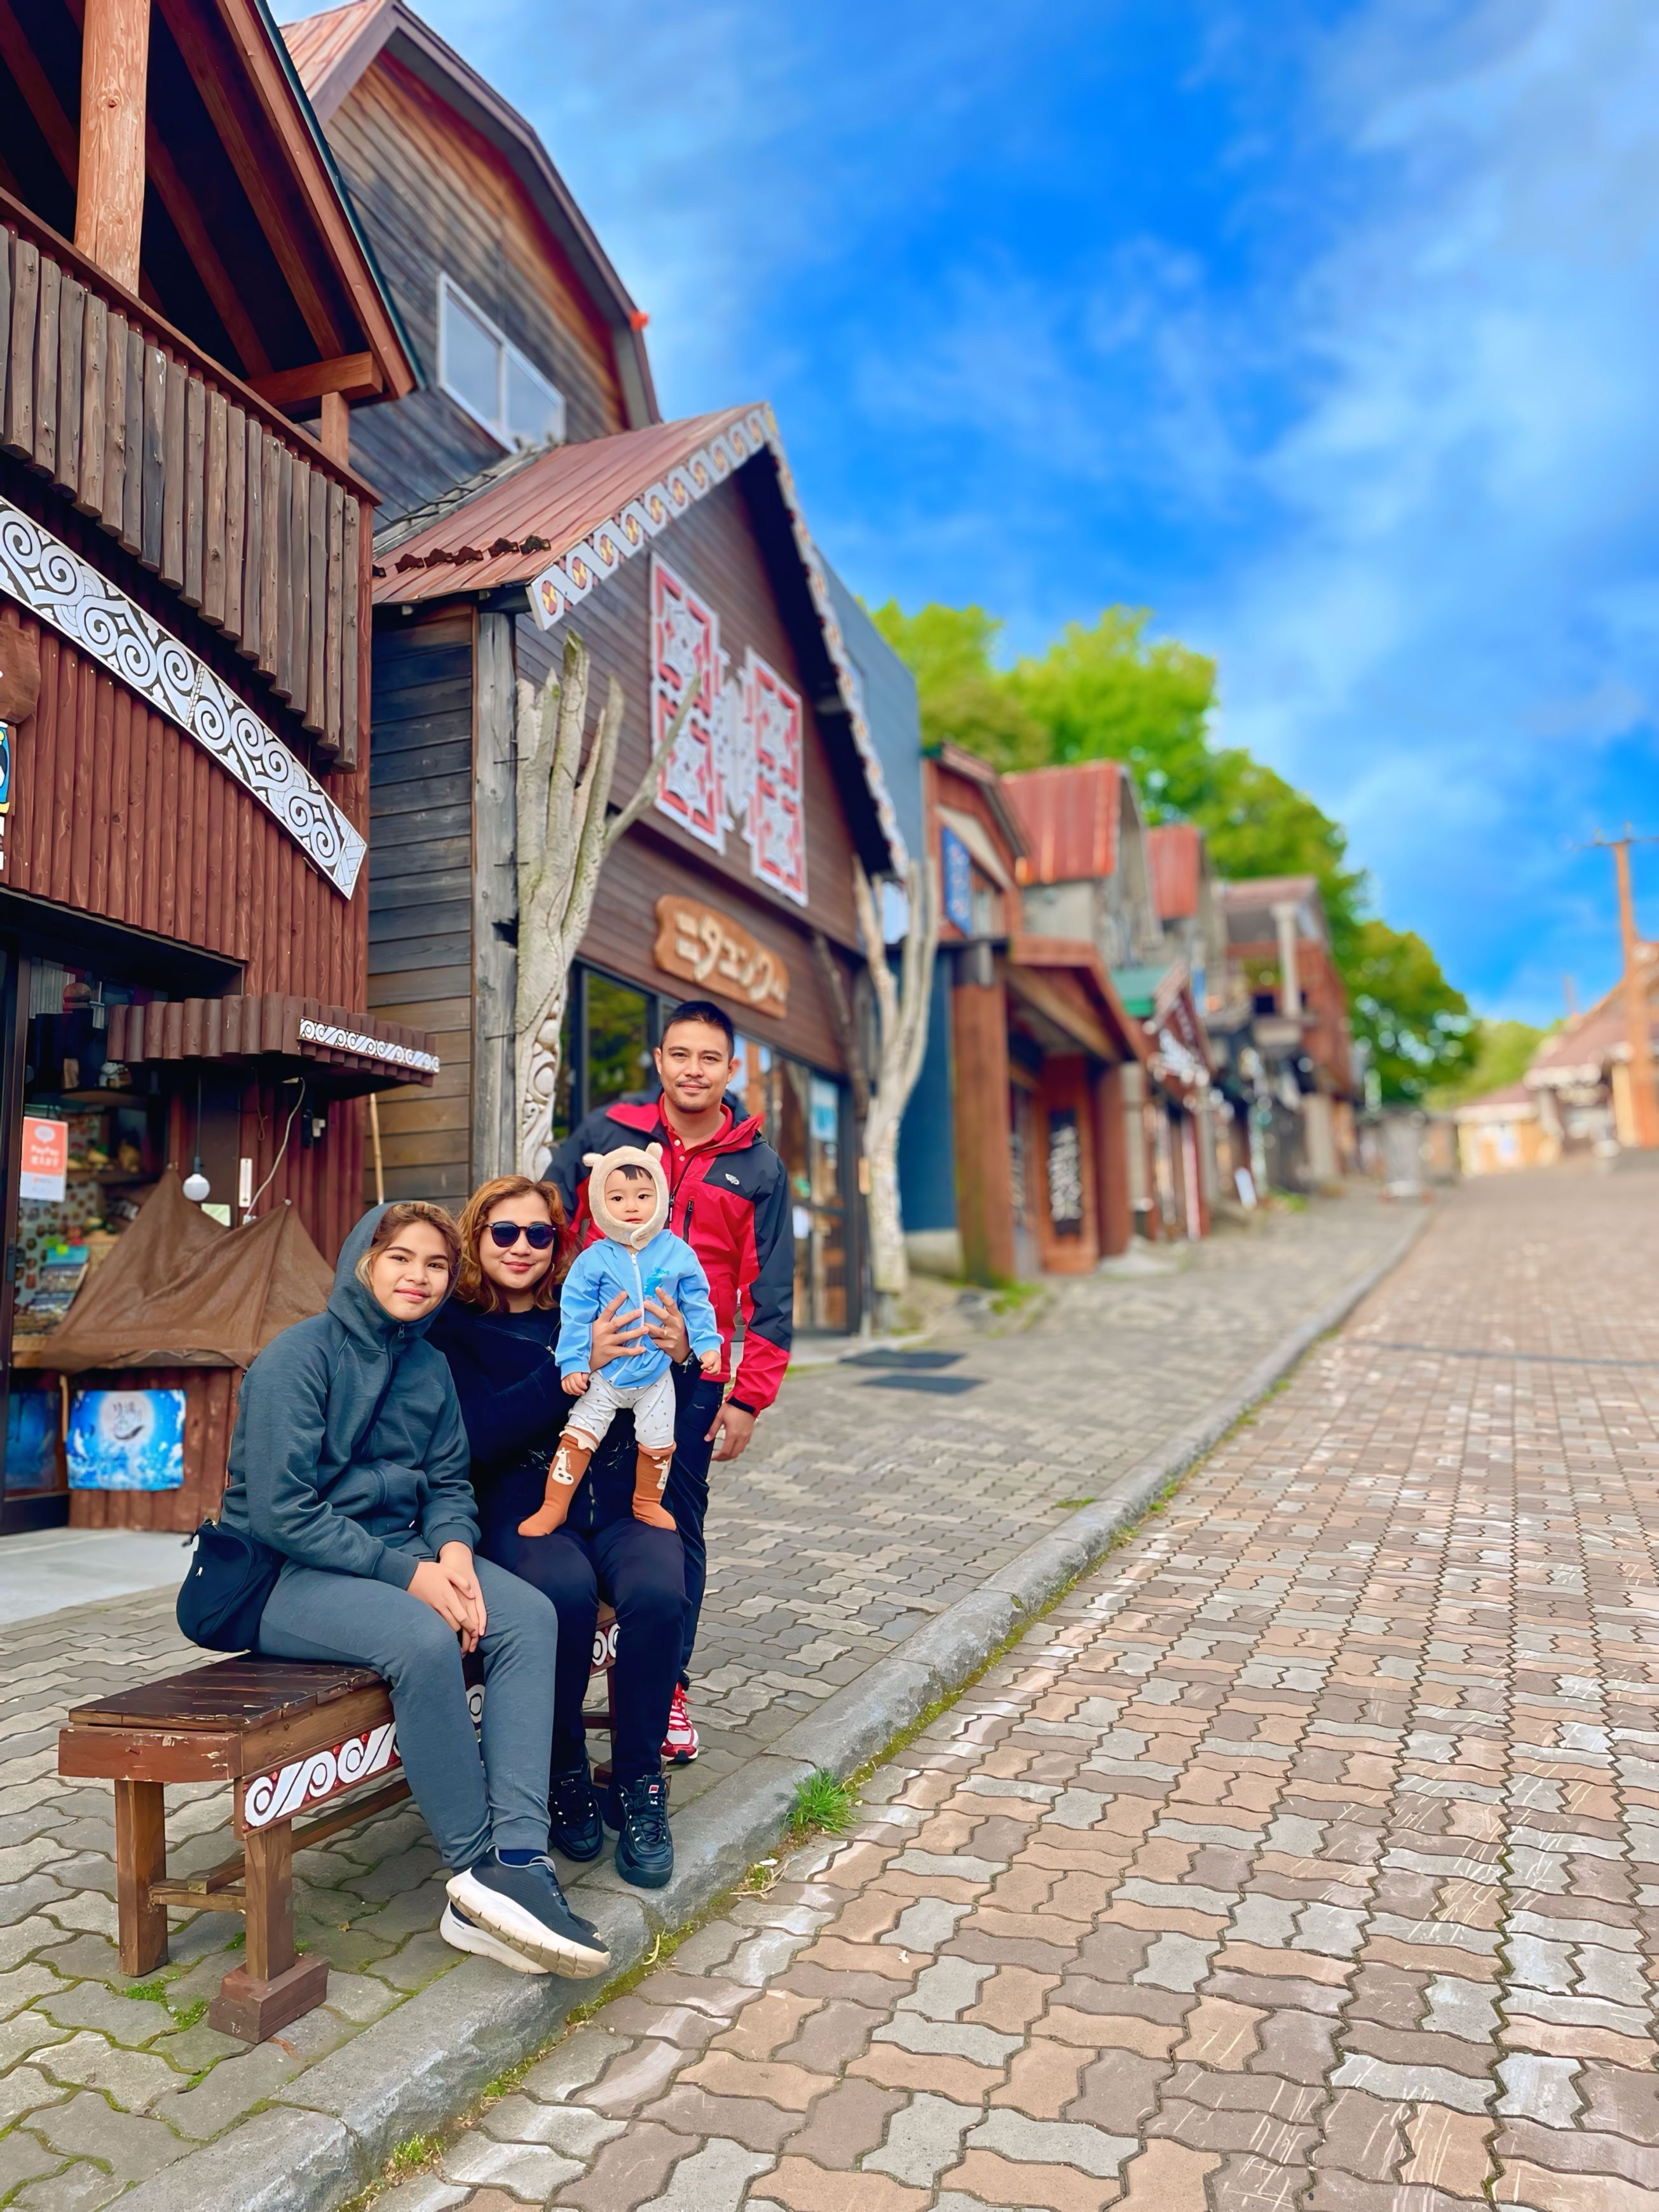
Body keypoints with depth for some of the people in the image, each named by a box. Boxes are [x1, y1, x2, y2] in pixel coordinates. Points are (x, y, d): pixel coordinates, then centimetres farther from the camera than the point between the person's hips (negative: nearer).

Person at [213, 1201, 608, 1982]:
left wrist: (453, 1550, -12)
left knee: (529, 1616, -18)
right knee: (422, 1640, -33)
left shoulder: (429, 1365, 8)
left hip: (399, 1556, 7)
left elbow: (449, 1483, 12)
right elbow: (282, 1514, -19)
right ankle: (476, 1869, -17)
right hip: (290, 1575, -7)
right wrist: (410, 1574, -21)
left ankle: (517, 1860, -23)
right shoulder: (298, 1356, -13)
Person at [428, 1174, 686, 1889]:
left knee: (657, 1591, -30)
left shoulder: (590, 1311, 13)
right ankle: (563, 1778, -8)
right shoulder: (453, 1329, 7)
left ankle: (639, 1787, -9)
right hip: (521, 1508, -2)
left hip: (616, 1501, 2)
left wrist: (674, 1355, -10)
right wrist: (578, 1368, -19)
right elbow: (482, 1435, -10)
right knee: (566, 1590, -35)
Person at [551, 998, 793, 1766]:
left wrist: (749, 1396, -1)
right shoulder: (604, 1131, 2)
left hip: (691, 1375, 0)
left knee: (678, 1526, 6)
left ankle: (668, 1686, 19)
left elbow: (769, 1291, 4)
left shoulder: (757, 1167, 3)